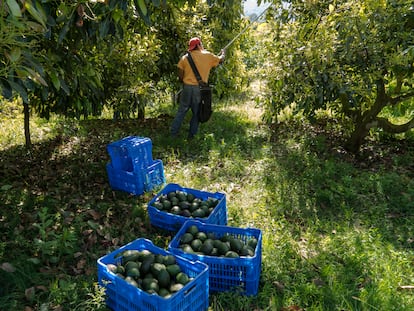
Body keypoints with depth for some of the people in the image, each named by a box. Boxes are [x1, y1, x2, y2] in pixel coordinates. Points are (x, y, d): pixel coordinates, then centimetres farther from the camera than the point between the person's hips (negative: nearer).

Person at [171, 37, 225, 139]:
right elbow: (220, 60, 20)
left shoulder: (185, 57, 4)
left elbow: (180, 76, 1)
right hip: (200, 89, -1)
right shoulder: (208, 55, 2)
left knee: (181, 111, 11)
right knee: (197, 113, 12)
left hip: (187, 87, 1)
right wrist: (223, 53, 41)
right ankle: (192, 135, 15)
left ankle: (173, 133, 12)